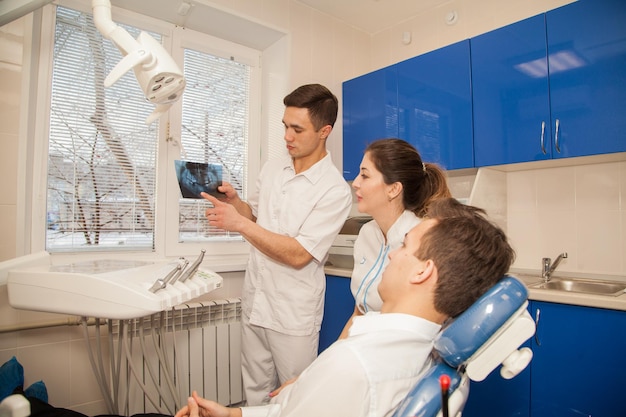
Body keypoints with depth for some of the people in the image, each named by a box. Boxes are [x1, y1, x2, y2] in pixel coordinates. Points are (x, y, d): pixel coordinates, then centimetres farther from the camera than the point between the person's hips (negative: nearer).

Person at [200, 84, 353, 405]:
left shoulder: (335, 190, -17)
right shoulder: (271, 170, 3)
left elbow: (298, 254, -21)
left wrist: (240, 224, -21)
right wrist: (234, 201, -3)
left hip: (294, 316, -5)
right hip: (254, 302, 6)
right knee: (255, 393, 20)